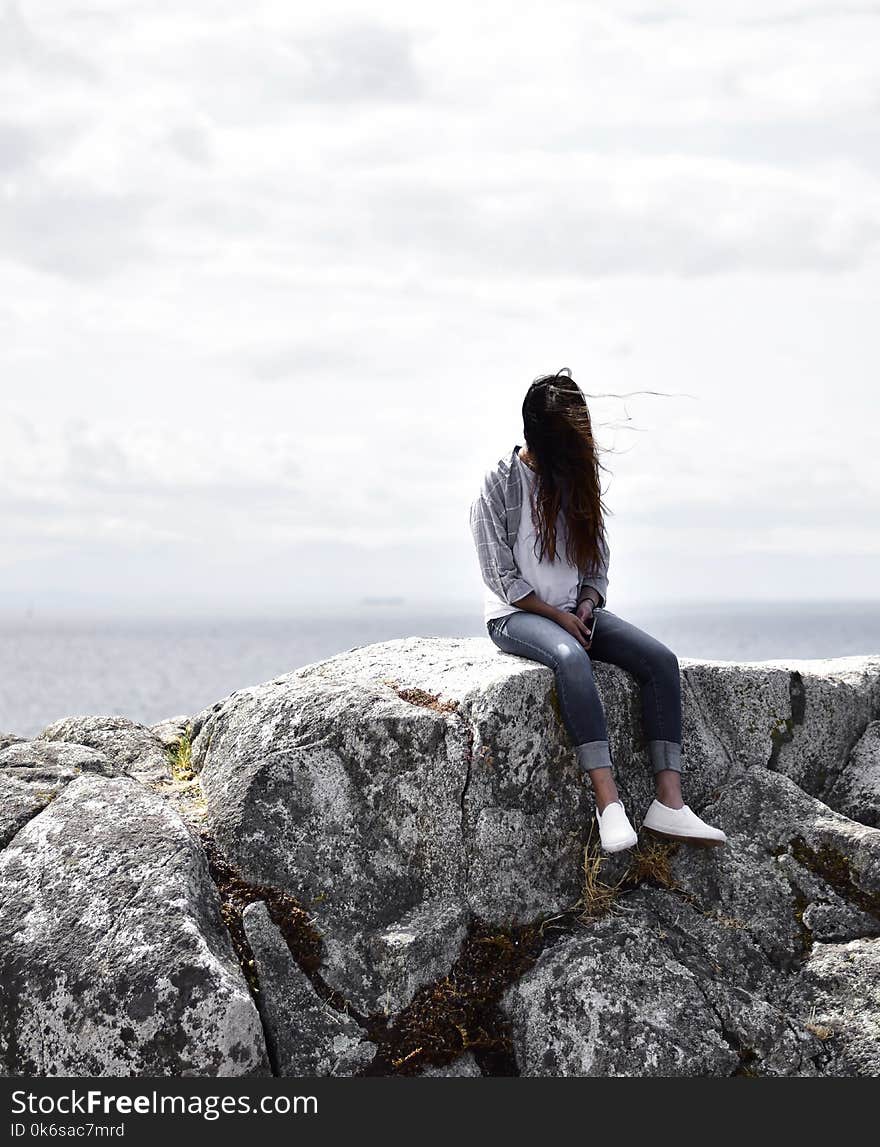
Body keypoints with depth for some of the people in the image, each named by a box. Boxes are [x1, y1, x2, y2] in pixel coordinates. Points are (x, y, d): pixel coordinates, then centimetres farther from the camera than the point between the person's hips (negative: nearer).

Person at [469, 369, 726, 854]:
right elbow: (502, 577, -10)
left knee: (660, 659, -19)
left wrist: (586, 606, -5)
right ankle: (608, 802, -43)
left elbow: (598, 560, 15)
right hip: (516, 616, -6)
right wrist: (559, 617, -15)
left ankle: (668, 802, -26)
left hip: (575, 612, 6)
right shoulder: (500, 483, -6)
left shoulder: (577, 481, 11)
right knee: (571, 657, -39)